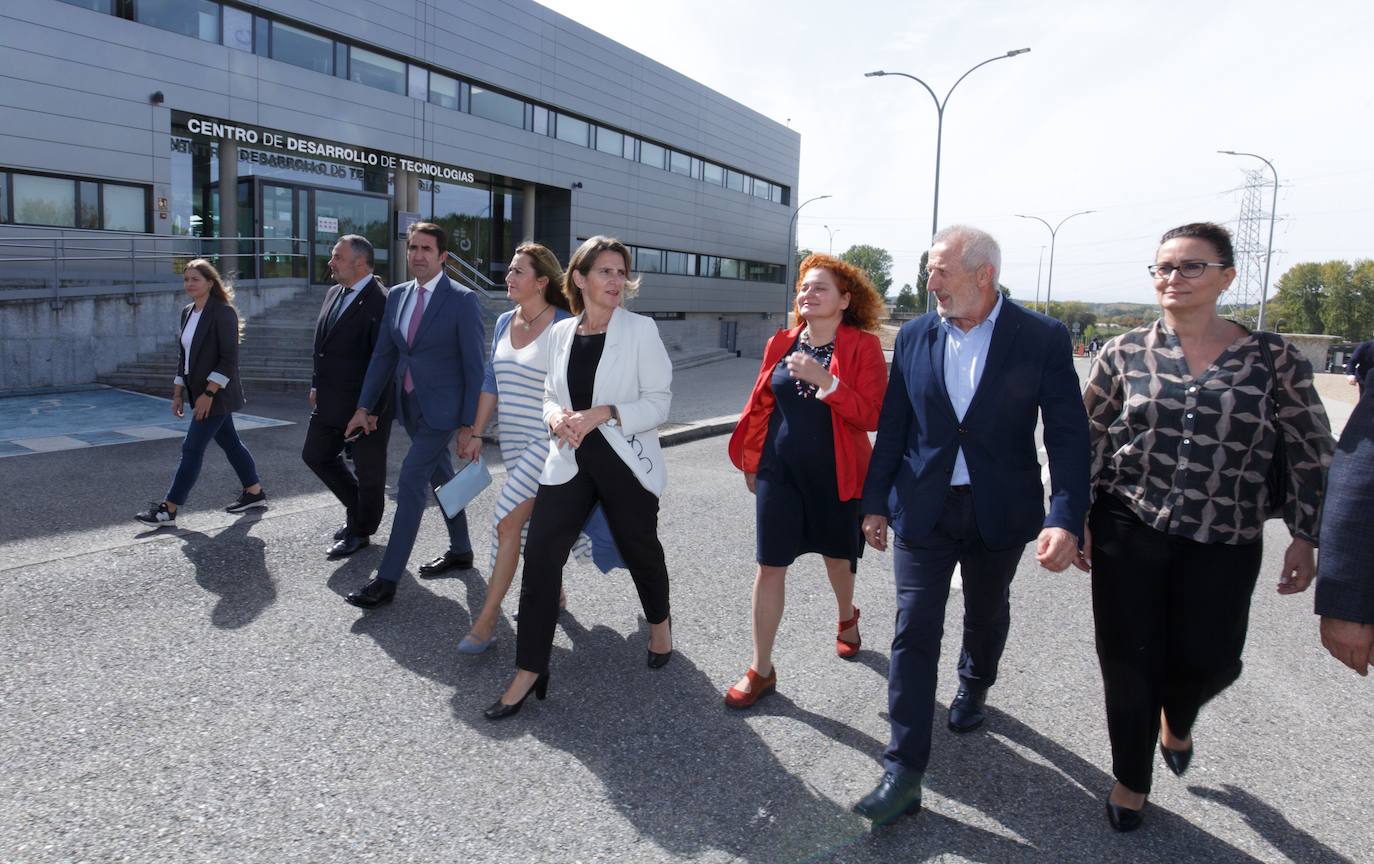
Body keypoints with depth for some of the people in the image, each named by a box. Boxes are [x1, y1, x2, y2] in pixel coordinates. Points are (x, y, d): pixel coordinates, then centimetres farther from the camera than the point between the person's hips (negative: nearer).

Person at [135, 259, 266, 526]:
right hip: (202, 394, 9)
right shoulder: (188, 312, 11)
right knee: (230, 443, 15)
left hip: (216, 394, -9)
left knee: (192, 448, -6)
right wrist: (178, 394, 13)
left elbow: (229, 358, -19)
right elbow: (183, 357, 17)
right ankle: (255, 493, 26)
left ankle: (168, 510, -2)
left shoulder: (223, 312, -14)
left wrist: (208, 394, -21)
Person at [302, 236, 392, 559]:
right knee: (315, 455, 18)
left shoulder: (381, 302, -19)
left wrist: (372, 410, -23)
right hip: (330, 400, 9)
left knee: (368, 471, 7)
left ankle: (361, 530, 27)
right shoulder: (333, 294, 9)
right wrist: (316, 385, 14)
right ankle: (357, 507, 36)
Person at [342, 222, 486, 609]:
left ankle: (388, 578, -4)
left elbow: (474, 366, -11)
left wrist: (469, 424, -13)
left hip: (441, 408, -7)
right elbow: (383, 354, 12)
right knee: (441, 479, 18)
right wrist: (364, 407, 8)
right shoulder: (397, 296, 8)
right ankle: (461, 550, 35)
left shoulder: (462, 300, -11)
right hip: (410, 404, 7)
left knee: (410, 482, -10)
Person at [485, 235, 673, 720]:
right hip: (570, 461, 3)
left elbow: (659, 401, -9)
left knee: (640, 550, 15)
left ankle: (659, 621, 48)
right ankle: (529, 671, 6)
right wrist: (555, 417, -8)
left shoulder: (641, 330, -6)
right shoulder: (560, 333, 7)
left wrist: (604, 414, -21)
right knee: (539, 556, -6)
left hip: (625, 461, -3)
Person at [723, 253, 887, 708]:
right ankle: (761, 670, 13)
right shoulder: (781, 344, 1)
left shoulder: (863, 346, -9)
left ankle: (847, 618, 53)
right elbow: (760, 406, 10)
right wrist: (749, 461, 12)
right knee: (770, 567, 0)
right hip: (779, 471, 2)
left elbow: (871, 415, -18)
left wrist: (824, 380, -28)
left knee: (837, 556, 20)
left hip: (836, 474, -2)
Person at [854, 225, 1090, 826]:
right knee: (914, 632, -2)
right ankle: (903, 772, 4)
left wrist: (1066, 518, -20)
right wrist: (876, 503, 4)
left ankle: (974, 686, 53)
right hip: (924, 507, 1)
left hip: (1000, 511, 0)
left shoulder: (1042, 338, -9)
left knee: (987, 614, 21)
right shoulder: (915, 336, -1)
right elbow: (892, 426, 3)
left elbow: (1068, 433, -11)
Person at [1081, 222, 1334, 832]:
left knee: (1209, 661, 5)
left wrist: (1306, 536, 2)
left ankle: (1175, 719, 44)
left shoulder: (1271, 357, -2)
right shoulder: (1124, 353, -1)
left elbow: (1311, 451, 4)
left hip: (1224, 543, 0)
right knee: (1128, 663, 6)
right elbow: (1086, 439, 4)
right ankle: (1131, 779, 31)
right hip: (1128, 532, 0)